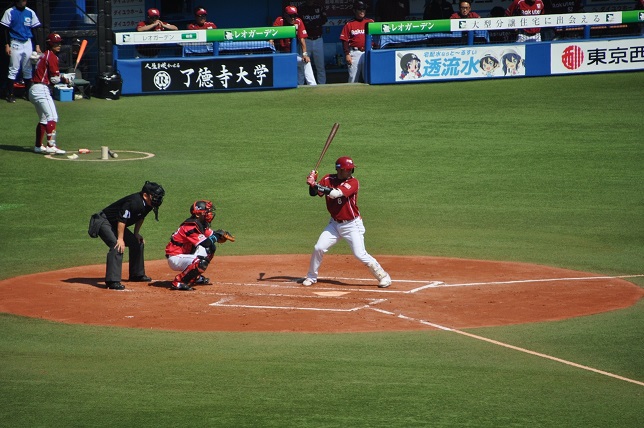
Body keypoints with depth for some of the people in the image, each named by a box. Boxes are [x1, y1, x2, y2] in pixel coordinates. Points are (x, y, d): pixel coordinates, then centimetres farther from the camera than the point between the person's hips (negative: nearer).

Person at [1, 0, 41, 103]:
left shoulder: (30, 13, 6)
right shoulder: (10, 12, -3)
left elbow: (34, 30, 9)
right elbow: (6, 30, -1)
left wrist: (37, 46, 3)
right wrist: (7, 45, -9)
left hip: (28, 44, 3)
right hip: (15, 43, -3)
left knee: (28, 69, 6)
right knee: (13, 69, -5)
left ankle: (28, 93, 14)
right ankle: (10, 94, -1)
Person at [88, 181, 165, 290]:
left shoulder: (148, 205, -3)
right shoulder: (134, 202, -32)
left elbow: (140, 218, 15)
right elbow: (122, 220, -31)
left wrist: (136, 233, 9)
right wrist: (120, 239, -28)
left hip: (115, 225, 10)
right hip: (103, 222, -10)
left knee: (137, 243, 13)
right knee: (117, 246, -28)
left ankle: (137, 274, 29)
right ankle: (113, 281, -32)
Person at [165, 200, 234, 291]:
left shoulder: (202, 224, 7)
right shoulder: (191, 226, -23)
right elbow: (205, 243, -27)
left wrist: (222, 235, -8)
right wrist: (217, 234, -13)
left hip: (184, 254, 10)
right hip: (175, 259, -10)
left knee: (211, 248, 12)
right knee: (202, 262, -32)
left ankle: (196, 277, 16)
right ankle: (178, 282, -19)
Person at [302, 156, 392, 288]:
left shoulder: (353, 182, -17)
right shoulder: (328, 179, -1)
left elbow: (336, 193, -31)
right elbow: (313, 193, -6)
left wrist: (315, 185, -36)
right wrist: (312, 184, -27)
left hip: (352, 225, -4)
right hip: (334, 224, 4)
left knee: (360, 254, -11)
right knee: (319, 248, -4)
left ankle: (383, 276, 1)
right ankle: (311, 277, 15)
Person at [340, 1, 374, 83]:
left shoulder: (370, 22, 11)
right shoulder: (349, 24, 4)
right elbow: (345, 40, 0)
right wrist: (347, 54, -8)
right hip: (355, 52, -2)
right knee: (353, 77, -2)